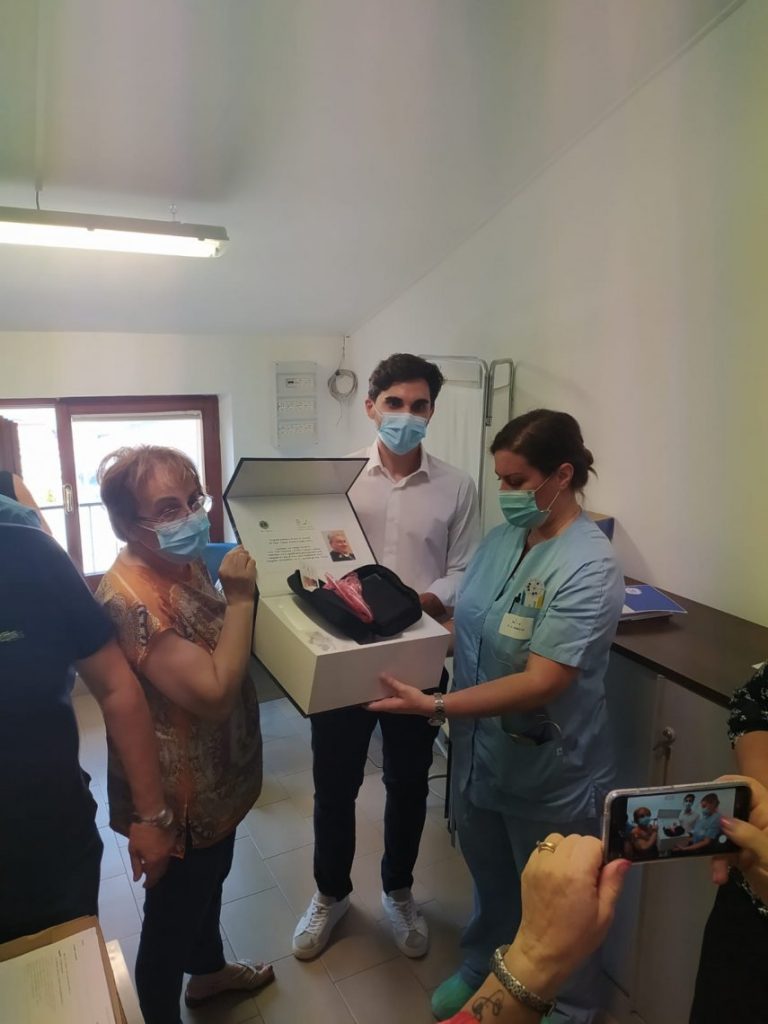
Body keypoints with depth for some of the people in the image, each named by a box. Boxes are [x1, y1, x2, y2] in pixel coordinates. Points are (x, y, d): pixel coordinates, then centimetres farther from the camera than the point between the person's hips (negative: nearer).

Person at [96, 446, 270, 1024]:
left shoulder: (184, 563, -3)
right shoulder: (132, 598, -32)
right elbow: (216, 693, -34)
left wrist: (240, 592, -6)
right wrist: (241, 596, -30)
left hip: (215, 776, 9)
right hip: (181, 792, -9)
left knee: (209, 882, 31)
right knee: (174, 910, 15)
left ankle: (209, 972, 57)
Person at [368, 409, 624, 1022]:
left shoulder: (589, 567, -25)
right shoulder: (502, 539, -2)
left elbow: (540, 684, -29)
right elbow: (469, 626, 7)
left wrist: (435, 707, -32)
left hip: (550, 776, -6)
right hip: (481, 756, 6)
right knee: (490, 879, 29)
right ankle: (483, 967, 56)